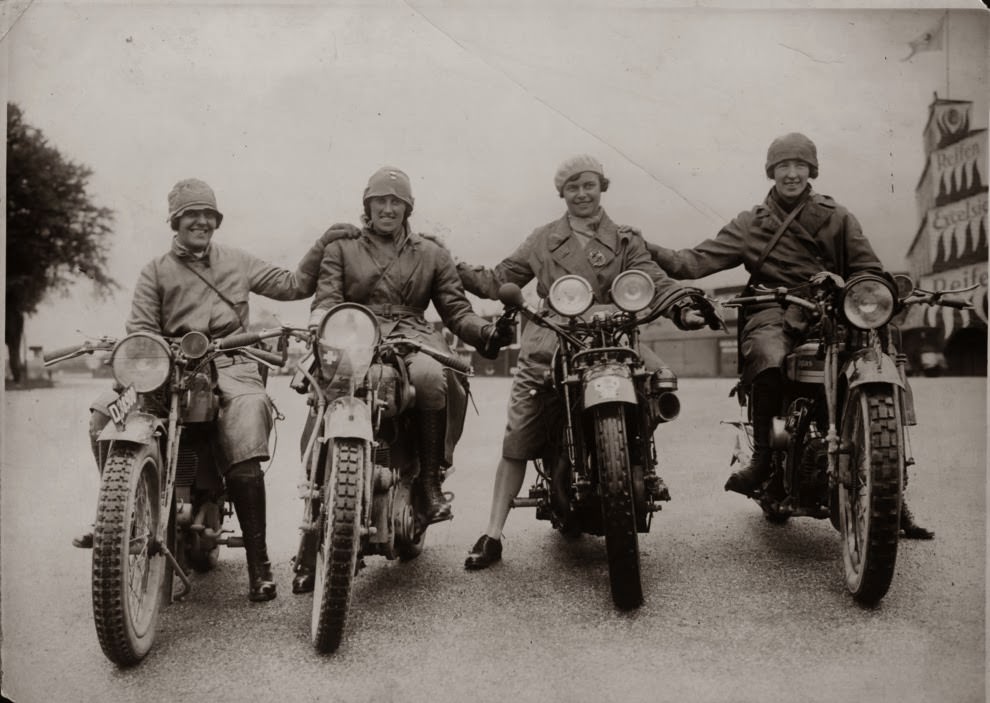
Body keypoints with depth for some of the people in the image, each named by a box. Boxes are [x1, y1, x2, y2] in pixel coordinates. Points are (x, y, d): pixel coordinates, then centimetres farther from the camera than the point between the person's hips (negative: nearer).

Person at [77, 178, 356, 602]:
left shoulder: (237, 262, 23)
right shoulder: (155, 272, 19)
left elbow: (294, 285, 20)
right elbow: (140, 328, 7)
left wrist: (322, 245, 9)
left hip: (231, 367, -1)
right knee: (105, 413, -23)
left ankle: (258, 560, -25)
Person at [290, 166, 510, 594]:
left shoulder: (431, 254, 23)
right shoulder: (341, 248, 22)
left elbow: (456, 309, 14)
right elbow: (326, 298, 8)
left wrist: (487, 333, -7)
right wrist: (319, 326, -16)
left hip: (412, 338, 0)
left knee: (430, 377, -38)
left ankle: (431, 478, -22)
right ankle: (311, 547, -17)